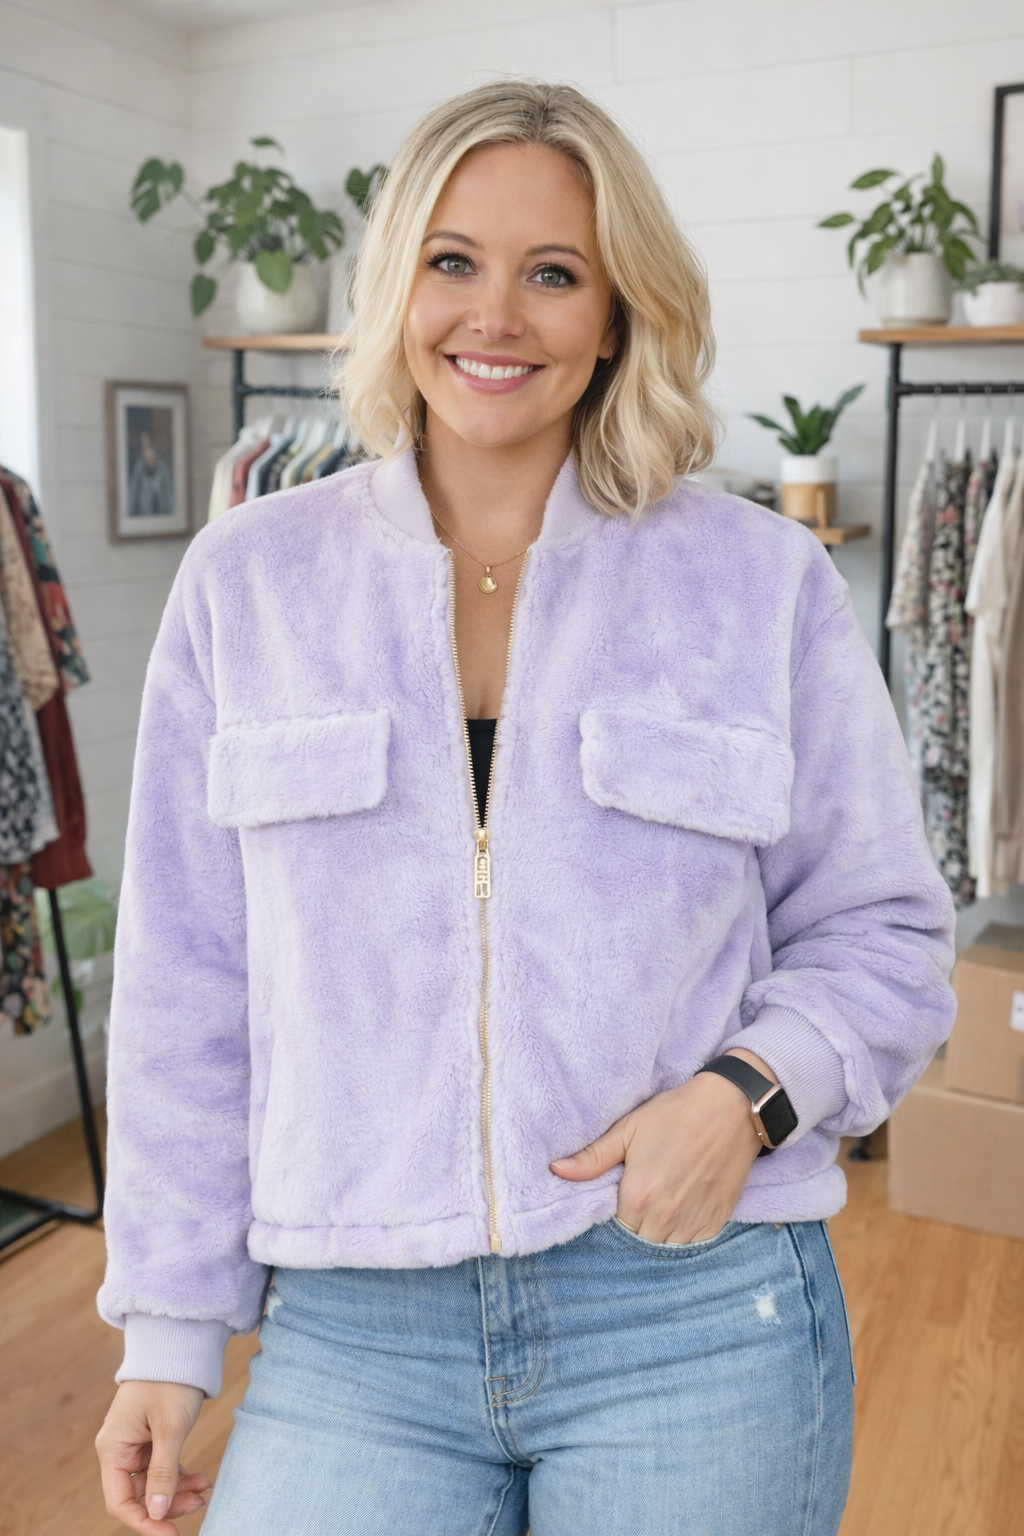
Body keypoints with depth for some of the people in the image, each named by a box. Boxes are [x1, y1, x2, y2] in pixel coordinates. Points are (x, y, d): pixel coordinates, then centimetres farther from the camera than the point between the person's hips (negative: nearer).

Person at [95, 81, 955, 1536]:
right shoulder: (246, 580, 1)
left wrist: (750, 1089, -15)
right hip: (348, 1338, 1)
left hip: (700, 1325, 0)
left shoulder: (766, 582, -2)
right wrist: (169, 1331, 5)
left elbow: (884, 933, 5)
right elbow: (189, 986, 3)